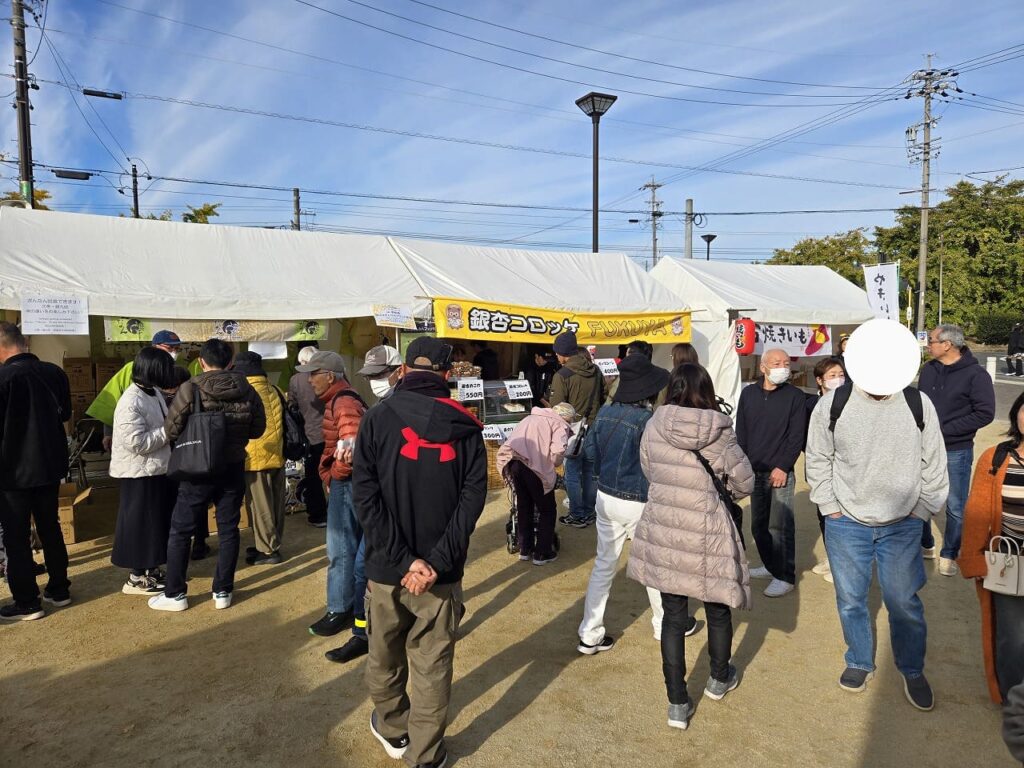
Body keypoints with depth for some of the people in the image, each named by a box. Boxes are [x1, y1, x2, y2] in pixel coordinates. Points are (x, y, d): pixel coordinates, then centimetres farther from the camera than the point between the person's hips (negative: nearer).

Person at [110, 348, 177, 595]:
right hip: (140, 474, -9)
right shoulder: (131, 402, -21)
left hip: (158, 470, 9)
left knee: (157, 522, 17)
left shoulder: (155, 393, 8)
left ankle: (150, 569, 31)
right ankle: (136, 577, 15)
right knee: (140, 524, 2)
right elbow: (138, 443, -26)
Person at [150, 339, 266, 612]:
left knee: (180, 530, 11)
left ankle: (175, 594, 19)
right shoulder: (247, 390, -4)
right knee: (228, 529, 12)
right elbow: (258, 429, 5)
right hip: (233, 468, 3)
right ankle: (223, 591, 19)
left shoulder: (191, 388, -14)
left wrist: (190, 435, 12)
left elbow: (171, 430, -9)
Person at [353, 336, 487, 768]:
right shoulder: (466, 427, -3)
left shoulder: (378, 418, -5)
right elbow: (473, 497, -11)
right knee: (432, 667, 11)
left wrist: (403, 560, -13)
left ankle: (392, 729, 43)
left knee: (385, 657, 22)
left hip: (386, 568, 1)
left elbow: (365, 495, -12)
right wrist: (436, 562, -14)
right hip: (442, 571, 0)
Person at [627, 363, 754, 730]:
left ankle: (678, 703, 21)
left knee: (673, 616, 13)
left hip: (662, 533, 2)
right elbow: (745, 483, -4)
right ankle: (719, 679, 45)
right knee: (718, 610, 22)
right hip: (706, 535, -2)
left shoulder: (653, 427, -7)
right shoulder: (719, 432, -14)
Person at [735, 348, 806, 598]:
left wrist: (783, 467, -13)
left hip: (780, 472, -4)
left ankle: (785, 576, 6)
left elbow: (797, 436, -6)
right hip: (754, 472, 4)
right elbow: (741, 432, 8)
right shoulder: (748, 393, 7)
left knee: (779, 526, -5)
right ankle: (770, 565, 29)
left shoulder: (795, 396, -3)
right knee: (758, 525, 12)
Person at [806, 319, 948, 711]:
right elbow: (818, 460, 0)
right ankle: (860, 662, 36)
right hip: (846, 524, 0)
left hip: (902, 526, 0)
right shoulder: (834, 403, -10)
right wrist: (831, 508, -1)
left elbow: (933, 465, 3)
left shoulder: (919, 404, -8)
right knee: (850, 600, 13)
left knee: (904, 601, 9)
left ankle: (912, 671, 33)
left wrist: (921, 511, 1)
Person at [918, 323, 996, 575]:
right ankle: (925, 545, 33)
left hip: (956, 452, -4)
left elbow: (985, 413, -16)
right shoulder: (928, 369, 1)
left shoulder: (975, 374, -13)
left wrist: (944, 430, -19)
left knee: (955, 508, 8)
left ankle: (949, 555, 25)